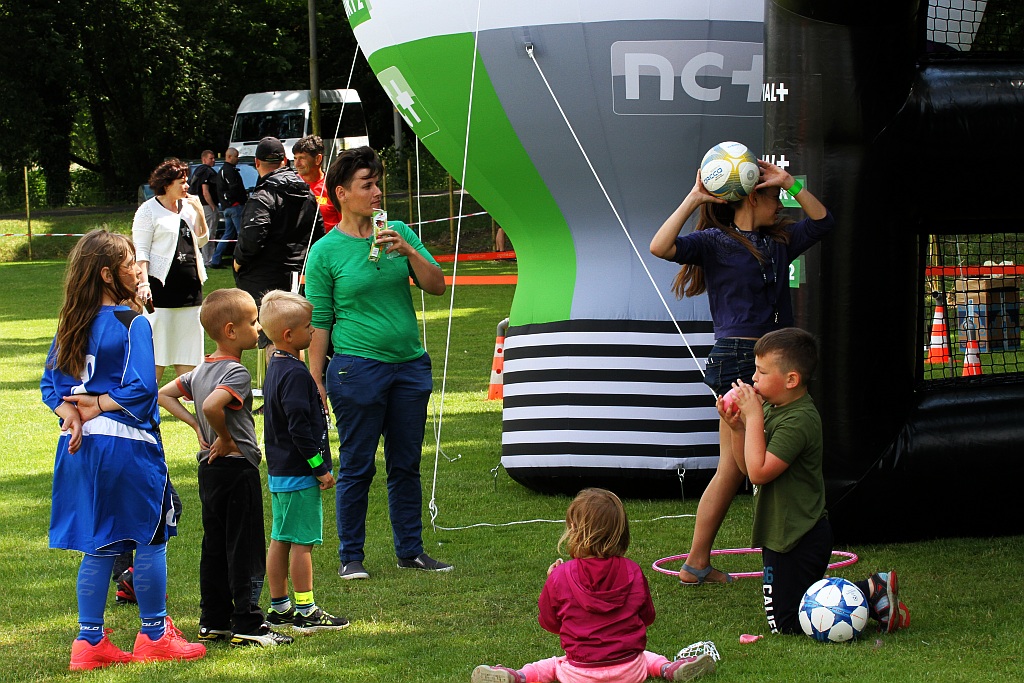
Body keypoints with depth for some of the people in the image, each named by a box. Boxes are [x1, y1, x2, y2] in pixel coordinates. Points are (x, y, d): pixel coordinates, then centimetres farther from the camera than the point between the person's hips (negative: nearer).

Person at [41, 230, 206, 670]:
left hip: (82, 447, 7)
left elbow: (52, 385, 7)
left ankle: (89, 641, 13)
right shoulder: (132, 324, -12)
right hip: (129, 446, -7)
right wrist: (98, 406, -7)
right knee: (151, 541, 6)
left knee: (99, 548, 12)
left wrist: (73, 414, -8)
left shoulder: (71, 325, 9)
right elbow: (141, 388, -20)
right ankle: (154, 636, 12)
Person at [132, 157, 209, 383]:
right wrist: (144, 283, -17)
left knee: (187, 346, 7)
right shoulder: (149, 210, -4)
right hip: (162, 285, -6)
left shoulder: (188, 206, 13)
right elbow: (141, 251, -7)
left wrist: (199, 212, 2)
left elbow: (201, 241, 16)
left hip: (190, 286, 6)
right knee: (157, 347, -5)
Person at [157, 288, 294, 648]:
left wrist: (196, 425, 8)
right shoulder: (236, 372, -18)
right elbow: (212, 405, -34)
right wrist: (225, 438, -18)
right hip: (237, 468, -9)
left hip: (209, 468, 9)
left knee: (214, 548, 13)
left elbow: (164, 394, 15)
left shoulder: (201, 371, 10)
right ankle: (248, 624, -3)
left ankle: (213, 621, 18)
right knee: (246, 550, -3)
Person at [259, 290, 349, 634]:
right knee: (302, 541, -4)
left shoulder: (276, 367, 11)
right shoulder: (295, 373, -20)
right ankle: (306, 611, 0)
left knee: (280, 539, 14)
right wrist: (320, 468, -16)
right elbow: (299, 427, -23)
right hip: (299, 474, -10)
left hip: (279, 472, 10)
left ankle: (279, 606, 21)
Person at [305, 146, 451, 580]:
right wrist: (315, 381, -5)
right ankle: (350, 557, 11)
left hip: (410, 365, 4)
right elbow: (318, 323, -2)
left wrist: (408, 252, -12)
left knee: (406, 465, 11)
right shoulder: (326, 251, -4)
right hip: (358, 367, -4)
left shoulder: (397, 232, 7)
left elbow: (436, 286, 4)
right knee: (357, 467, 1)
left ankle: (410, 551, 21)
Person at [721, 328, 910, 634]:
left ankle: (870, 595, -2)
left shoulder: (798, 421, -23)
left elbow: (759, 471, -29)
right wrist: (737, 428, -4)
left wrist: (753, 417, -23)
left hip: (796, 544, -10)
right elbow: (746, 467, 11)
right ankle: (873, 591, 15)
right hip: (782, 535, 10)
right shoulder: (772, 408, 6)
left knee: (785, 623, -4)